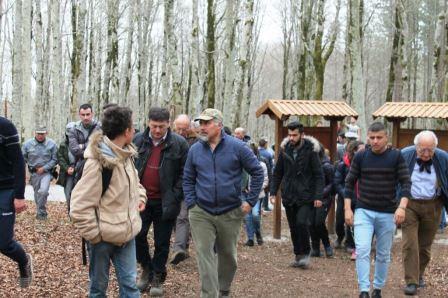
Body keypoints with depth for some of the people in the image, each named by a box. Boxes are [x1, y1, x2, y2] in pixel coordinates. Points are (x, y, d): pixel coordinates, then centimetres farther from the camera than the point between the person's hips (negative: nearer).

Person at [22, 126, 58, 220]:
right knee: (37, 193, 12)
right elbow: (23, 158, 5)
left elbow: (54, 159, -6)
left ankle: (41, 212, -7)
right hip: (34, 172, 3)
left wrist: (44, 168, -13)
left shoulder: (52, 144, -9)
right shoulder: (28, 144, -6)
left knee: (43, 191, -22)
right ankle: (40, 212, 30)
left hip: (46, 172, -2)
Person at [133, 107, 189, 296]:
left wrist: (175, 198, -10)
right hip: (141, 199, 2)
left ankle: (157, 278, 22)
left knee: (162, 243, 7)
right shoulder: (138, 141, 0)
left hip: (165, 202, -2)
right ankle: (146, 269, 27)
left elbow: (184, 174, -4)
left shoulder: (179, 144, -7)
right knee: (138, 236, 3)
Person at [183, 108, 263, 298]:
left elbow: (257, 172, -2)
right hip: (201, 214, 1)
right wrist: (191, 204, 0)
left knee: (228, 255, 15)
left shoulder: (237, 147, -6)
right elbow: (188, 179, 10)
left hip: (230, 213, 0)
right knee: (204, 256, -7)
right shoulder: (195, 150, 1)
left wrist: (250, 201, -4)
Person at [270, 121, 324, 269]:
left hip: (306, 196, -4)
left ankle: (305, 253, 1)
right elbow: (277, 173, 11)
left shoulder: (311, 150, -6)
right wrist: (273, 192, 3)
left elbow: (319, 175, -6)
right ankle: (298, 255, 22)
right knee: (293, 227, 9)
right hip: (289, 196, 4)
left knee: (302, 223, -18)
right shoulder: (285, 150, 5)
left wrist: (318, 196, -13)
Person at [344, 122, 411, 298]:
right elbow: (350, 183, 4)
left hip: (387, 213, 0)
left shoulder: (396, 156, -3)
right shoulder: (360, 157, 0)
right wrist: (347, 209, -2)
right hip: (363, 211, 0)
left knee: (383, 254, 10)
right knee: (362, 250, -14)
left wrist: (402, 207, -19)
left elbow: (406, 182, -5)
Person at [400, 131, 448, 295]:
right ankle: (411, 281, 0)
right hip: (409, 204, -2)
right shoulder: (404, 155, -12)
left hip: (432, 206, 2)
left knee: (425, 245, 14)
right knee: (410, 244, -6)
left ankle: (419, 275, 34)